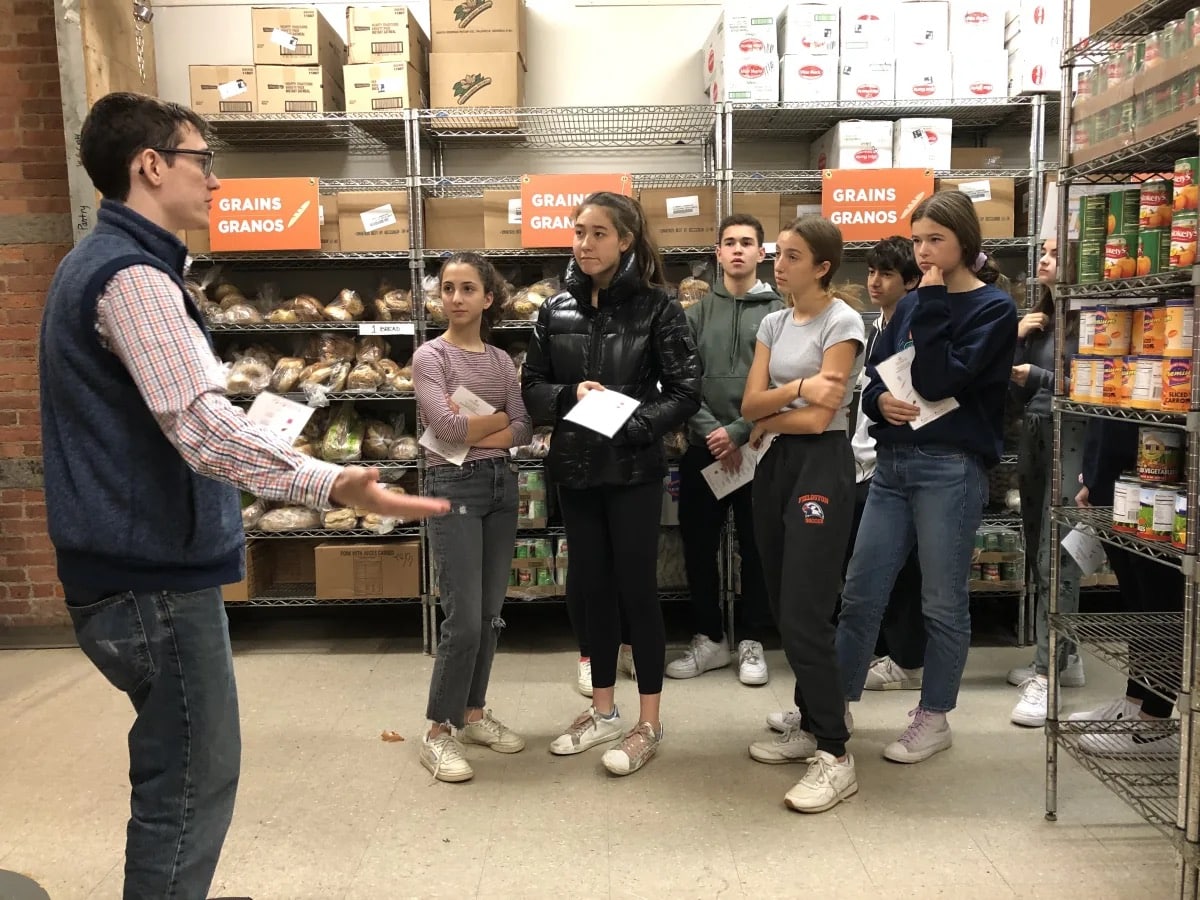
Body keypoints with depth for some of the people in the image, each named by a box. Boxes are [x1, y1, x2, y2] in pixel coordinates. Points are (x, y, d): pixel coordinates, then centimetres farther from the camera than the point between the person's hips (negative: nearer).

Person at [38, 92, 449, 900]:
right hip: (155, 577, -11)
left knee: (173, 770, 23)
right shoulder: (132, 275, -19)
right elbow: (202, 425, -33)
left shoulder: (102, 262, 14)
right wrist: (333, 486, -43)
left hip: (132, 567, 11)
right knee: (191, 782, 2)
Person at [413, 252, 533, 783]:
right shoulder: (430, 356, -4)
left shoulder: (501, 360, 10)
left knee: (491, 615, 10)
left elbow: (523, 431, 1)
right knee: (464, 619, -7)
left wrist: (471, 432, -12)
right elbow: (447, 426, -17)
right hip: (454, 487, -5)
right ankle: (439, 733, 9)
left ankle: (474, 713, 27)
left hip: (502, 484, 5)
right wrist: (501, 417, -4)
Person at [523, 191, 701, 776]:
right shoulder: (556, 310, 5)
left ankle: (648, 725, 17)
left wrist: (633, 425, -20)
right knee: (592, 588, 13)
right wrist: (570, 395, -13)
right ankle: (603, 711, 29)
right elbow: (532, 387, 7)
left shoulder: (656, 308, -6)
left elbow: (686, 392, -8)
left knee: (636, 589, 2)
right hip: (574, 468, 4)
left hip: (633, 469, -4)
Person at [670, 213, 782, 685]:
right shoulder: (698, 312, 8)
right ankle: (709, 637, 24)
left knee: (756, 549, 6)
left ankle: (751, 642, 21)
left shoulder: (777, 311, 1)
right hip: (703, 449, 3)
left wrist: (739, 433, -15)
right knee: (698, 546, 9)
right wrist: (710, 433, -12)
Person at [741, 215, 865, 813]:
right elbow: (750, 402, 3)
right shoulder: (773, 324, 13)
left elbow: (819, 417, -14)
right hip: (775, 465, 7)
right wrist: (797, 388, -14)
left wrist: (765, 424, 1)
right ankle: (812, 726, 27)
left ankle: (835, 757, -1)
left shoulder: (842, 323, -7)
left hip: (822, 465, -7)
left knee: (803, 616, -10)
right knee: (784, 610, 11)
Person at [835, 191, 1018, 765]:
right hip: (893, 462, 6)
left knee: (943, 602, 6)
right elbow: (873, 376, 11)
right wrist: (881, 401, -11)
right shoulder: (911, 304, 15)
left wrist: (931, 303, -11)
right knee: (860, 594, 7)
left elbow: (938, 380, -16)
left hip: (951, 468, -5)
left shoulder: (994, 308, -3)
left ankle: (934, 719, 21)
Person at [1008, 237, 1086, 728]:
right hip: (1032, 436, 8)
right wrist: (1016, 339, -2)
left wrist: (1040, 377, -15)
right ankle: (1062, 656, 25)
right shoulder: (1038, 316, 14)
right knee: (1038, 553, 12)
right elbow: (1019, 389, 10)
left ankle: (1047, 673, -4)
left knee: (1055, 558, -8)